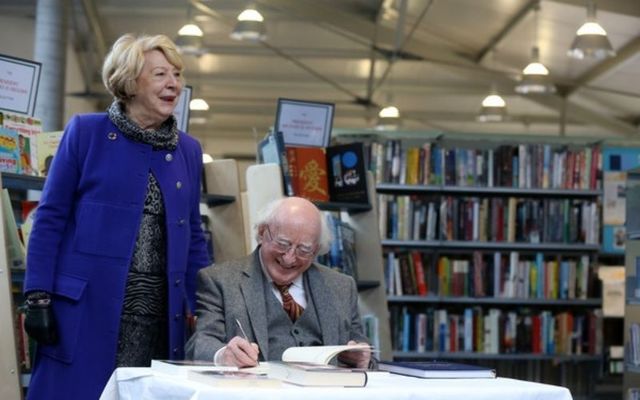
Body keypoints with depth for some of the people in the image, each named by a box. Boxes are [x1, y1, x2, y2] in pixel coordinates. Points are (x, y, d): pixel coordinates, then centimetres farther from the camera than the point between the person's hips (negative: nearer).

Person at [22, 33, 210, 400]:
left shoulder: (189, 150, 11)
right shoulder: (85, 132, -1)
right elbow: (50, 219, -1)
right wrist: (38, 298, -8)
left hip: (160, 315, 4)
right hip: (87, 308, -4)